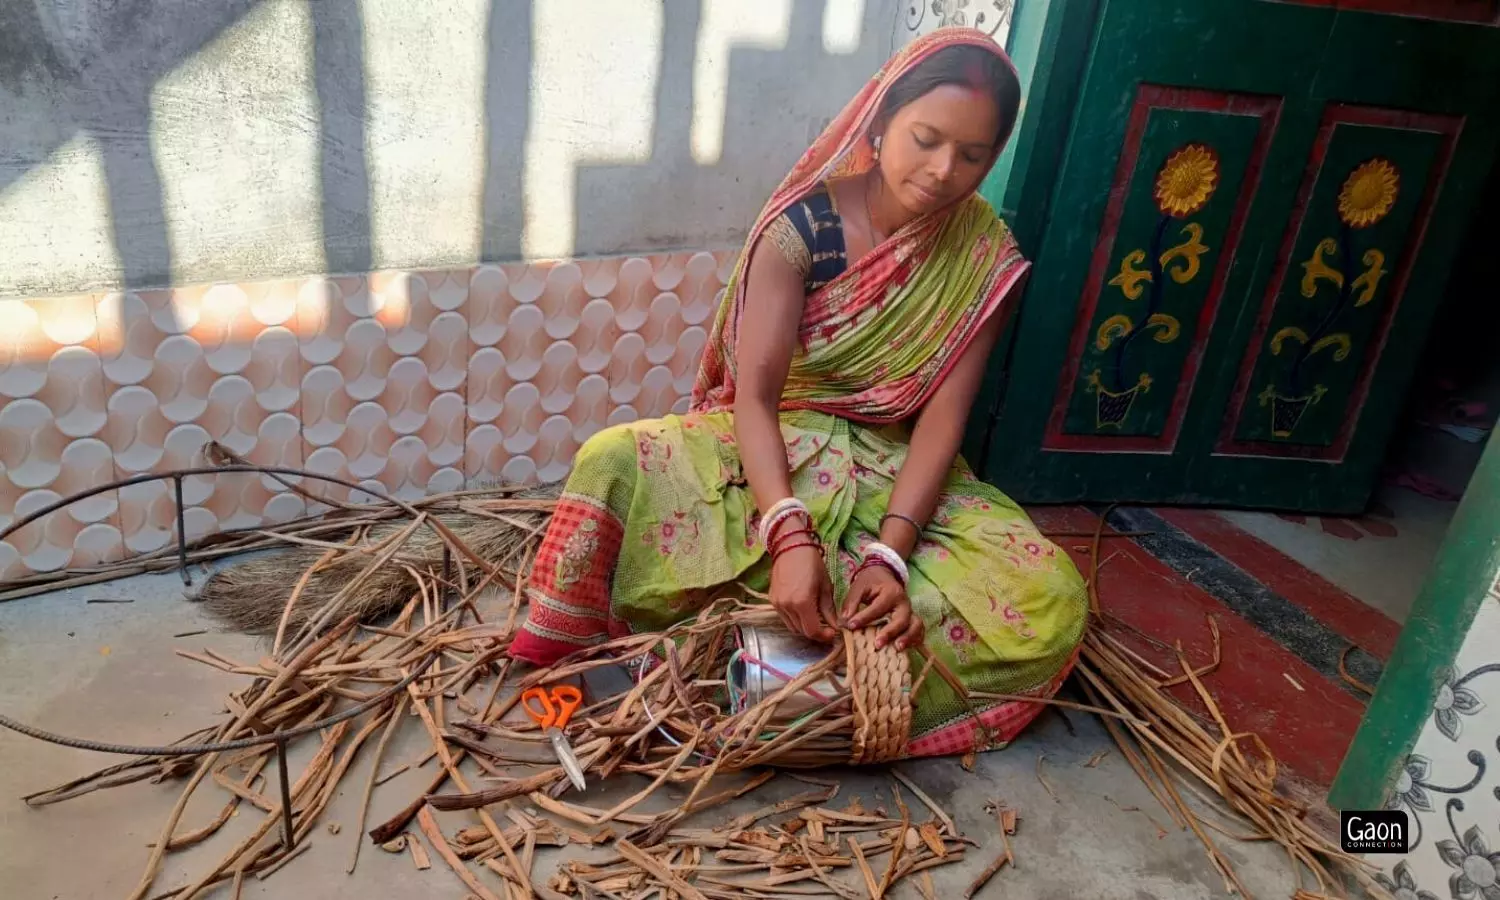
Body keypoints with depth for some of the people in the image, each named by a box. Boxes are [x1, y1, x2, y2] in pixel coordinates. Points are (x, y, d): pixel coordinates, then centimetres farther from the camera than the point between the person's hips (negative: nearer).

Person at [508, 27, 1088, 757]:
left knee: (1050, 599, -24)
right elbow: (752, 393, -21)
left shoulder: (986, 257, -8)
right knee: (616, 464, -30)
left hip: (898, 469, 2)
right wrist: (790, 534, -38)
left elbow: (943, 416, -13)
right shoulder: (802, 225, -14)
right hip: (773, 449, -2)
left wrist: (889, 553, -28)